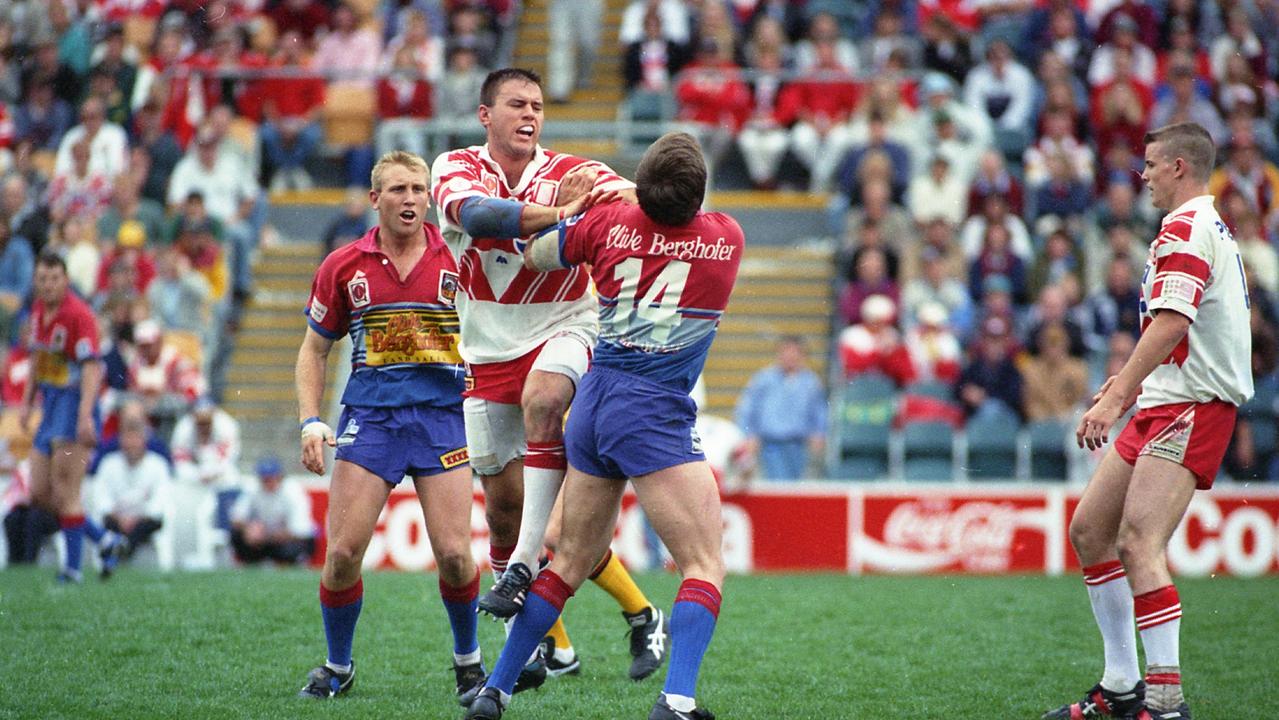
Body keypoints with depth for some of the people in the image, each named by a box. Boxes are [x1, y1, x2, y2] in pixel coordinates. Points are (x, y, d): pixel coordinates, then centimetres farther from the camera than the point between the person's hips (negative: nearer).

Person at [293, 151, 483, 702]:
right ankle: (337, 666, 14)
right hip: (369, 416, 1)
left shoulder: (457, 260, 1)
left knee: (454, 554, -9)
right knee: (343, 551, -7)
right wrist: (310, 422, 1)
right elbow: (314, 349, 12)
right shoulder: (344, 266, 5)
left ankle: (468, 658, 16)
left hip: (442, 415, -1)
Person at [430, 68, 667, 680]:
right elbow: (475, 215, -27)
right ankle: (551, 647, 19)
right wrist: (557, 214, -39)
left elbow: (638, 197, -18)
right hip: (488, 352, 2)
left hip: (564, 328, -2)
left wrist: (611, 196, -40)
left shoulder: (569, 173, -3)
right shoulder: (456, 168, -4)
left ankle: (524, 568, -34)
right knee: (502, 503, 4)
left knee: (541, 398, -36)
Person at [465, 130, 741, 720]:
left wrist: (567, 209, 36)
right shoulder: (727, 239, -2)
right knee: (705, 566, -4)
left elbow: (533, 256, 17)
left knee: (572, 561, 18)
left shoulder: (607, 222, 1)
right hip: (655, 410, -5)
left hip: (593, 402, 5)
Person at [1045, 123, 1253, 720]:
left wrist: (1116, 396, -29)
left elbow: (1172, 320, -25)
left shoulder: (1187, 227, -12)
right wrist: (1130, 379, 32)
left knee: (1138, 544, -21)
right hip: (1163, 404, 11)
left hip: (1191, 407, -11)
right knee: (1088, 530, 12)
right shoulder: (1206, 226, 21)